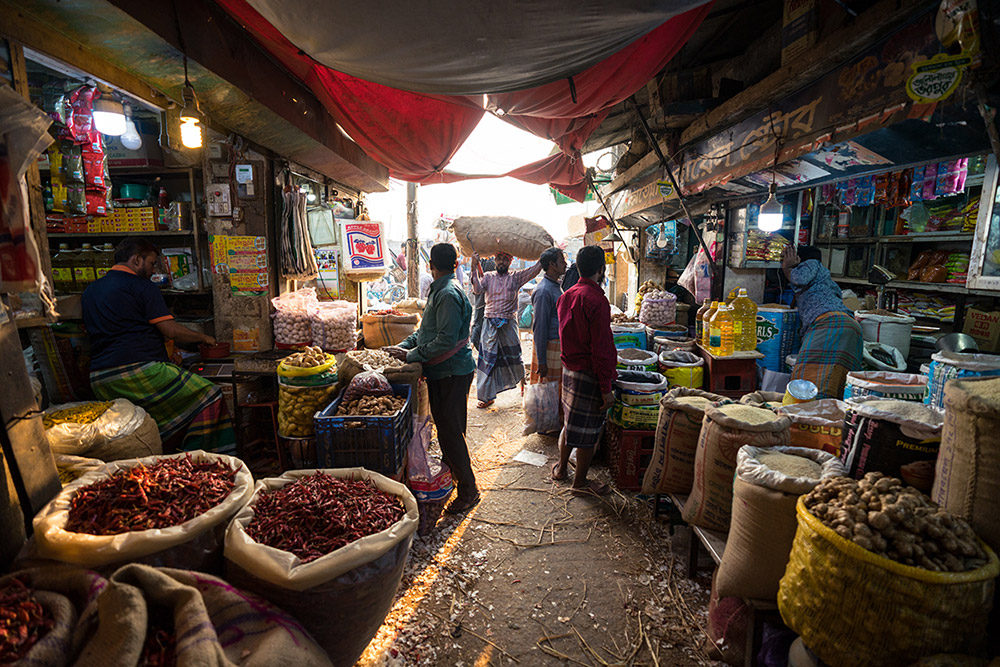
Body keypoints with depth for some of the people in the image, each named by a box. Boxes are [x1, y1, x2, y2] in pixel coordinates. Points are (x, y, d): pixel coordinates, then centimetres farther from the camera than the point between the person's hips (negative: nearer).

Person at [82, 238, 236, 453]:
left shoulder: (89, 291, 21)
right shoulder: (142, 287, -4)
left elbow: (91, 332, 30)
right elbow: (171, 331, -9)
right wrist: (203, 337, 8)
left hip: (99, 382, 9)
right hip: (138, 369, -9)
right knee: (208, 396, -4)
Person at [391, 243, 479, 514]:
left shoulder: (449, 294, -21)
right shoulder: (438, 290, 13)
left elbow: (446, 341, -25)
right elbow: (427, 329, 18)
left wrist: (412, 355, -18)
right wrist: (403, 346, 7)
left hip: (452, 374, -10)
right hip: (441, 372, 10)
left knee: (450, 431, -3)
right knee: (445, 427, 22)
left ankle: (468, 489, 9)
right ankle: (449, 469, 41)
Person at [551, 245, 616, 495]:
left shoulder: (566, 296, 5)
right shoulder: (596, 300, -21)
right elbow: (601, 349, -21)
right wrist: (606, 388, -17)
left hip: (568, 369, 8)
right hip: (589, 376, -8)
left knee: (570, 422, 23)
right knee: (588, 431, 7)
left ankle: (561, 467, 38)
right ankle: (580, 482, 22)